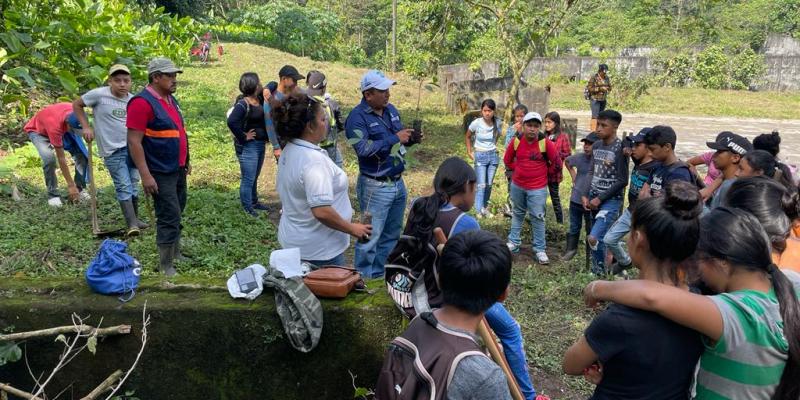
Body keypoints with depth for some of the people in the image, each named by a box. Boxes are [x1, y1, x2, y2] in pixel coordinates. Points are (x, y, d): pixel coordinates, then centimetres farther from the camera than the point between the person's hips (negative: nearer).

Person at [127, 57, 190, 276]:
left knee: (177, 213, 18)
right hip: (161, 173, -9)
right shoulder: (142, 102, -17)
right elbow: (134, 141, -20)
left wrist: (186, 160, 21)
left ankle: (175, 253, 33)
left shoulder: (170, 99, 10)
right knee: (170, 217, -4)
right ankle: (166, 265, 8)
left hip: (178, 169, 9)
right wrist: (145, 175, -24)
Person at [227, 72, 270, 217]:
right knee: (248, 179, 1)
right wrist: (243, 137, -23)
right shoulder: (243, 104, -20)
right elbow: (231, 121, -33)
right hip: (248, 146, -9)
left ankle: (254, 202, 38)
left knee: (254, 177, 22)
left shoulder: (259, 99, 4)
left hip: (261, 144, 9)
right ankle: (247, 208, 15)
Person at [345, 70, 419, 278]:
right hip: (376, 187, -8)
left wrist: (411, 138, -3)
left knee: (392, 234, 18)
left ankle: (381, 274, 33)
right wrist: (395, 138, -26)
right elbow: (363, 149, -28)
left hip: (398, 183, 8)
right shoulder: (357, 117, -16)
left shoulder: (391, 109, 8)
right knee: (371, 236, -1)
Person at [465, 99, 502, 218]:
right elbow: (467, 136, 4)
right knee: (481, 185, -9)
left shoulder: (497, 122, -7)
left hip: (493, 155, 3)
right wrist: (469, 152, 4)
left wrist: (493, 146, 9)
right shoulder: (476, 123, -15)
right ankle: (479, 210, -6)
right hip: (480, 156, -3)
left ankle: (485, 208, 19)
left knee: (489, 184, 8)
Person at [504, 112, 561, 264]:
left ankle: (540, 249, 10)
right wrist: (518, 170, 6)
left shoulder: (545, 142, -14)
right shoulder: (516, 141, -6)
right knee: (518, 214, 18)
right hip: (517, 185, 3)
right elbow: (507, 160, 10)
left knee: (538, 218, 1)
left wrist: (544, 172, 6)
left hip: (537, 188, -3)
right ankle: (513, 243, 30)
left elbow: (557, 163, -4)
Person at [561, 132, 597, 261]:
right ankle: (571, 249, 32)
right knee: (574, 227, 18)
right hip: (576, 199, 4)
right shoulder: (579, 157, -3)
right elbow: (567, 161, 19)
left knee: (591, 229, 13)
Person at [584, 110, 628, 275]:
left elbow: (622, 181, -14)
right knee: (600, 238, 11)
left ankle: (600, 271, 5)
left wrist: (600, 198, -13)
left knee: (594, 238, -16)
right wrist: (586, 195, 2)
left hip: (611, 200, -6)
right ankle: (596, 271, 24)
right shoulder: (596, 146, 6)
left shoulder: (620, 148, -14)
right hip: (594, 199, 6)